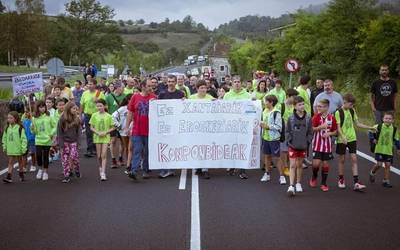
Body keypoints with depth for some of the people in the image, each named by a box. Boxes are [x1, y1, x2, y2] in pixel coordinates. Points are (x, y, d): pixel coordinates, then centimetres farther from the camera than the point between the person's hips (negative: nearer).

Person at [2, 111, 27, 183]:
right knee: (10, 162, 1)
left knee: (20, 161, 14)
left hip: (18, 149, -3)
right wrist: (4, 147, 9)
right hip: (10, 149, 3)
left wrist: (23, 148, -13)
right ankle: (9, 177, -3)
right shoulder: (7, 128, 3)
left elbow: (23, 139, -12)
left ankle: (21, 175, 29)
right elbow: (4, 138, 11)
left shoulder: (20, 128, -12)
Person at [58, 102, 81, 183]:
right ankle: (66, 175, 7)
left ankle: (76, 169, 20)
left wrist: (78, 142, -1)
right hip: (65, 141, -1)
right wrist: (61, 143, -11)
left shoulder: (77, 119, 1)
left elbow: (78, 131, 6)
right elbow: (59, 131, -6)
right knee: (65, 158, 0)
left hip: (73, 142, 1)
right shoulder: (62, 119, -8)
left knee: (74, 156, -7)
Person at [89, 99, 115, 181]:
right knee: (99, 156, 8)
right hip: (97, 137, 2)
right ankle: (100, 168, 36)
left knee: (104, 155, -8)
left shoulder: (108, 116, -2)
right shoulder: (94, 115, 0)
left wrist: (105, 132, -13)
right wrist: (98, 133, -13)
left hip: (106, 137, -2)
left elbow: (113, 128, 2)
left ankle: (103, 173, -8)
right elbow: (91, 127, 3)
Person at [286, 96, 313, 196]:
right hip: (293, 146, -2)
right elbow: (287, 131, 1)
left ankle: (298, 183, 29)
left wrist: (307, 142, -2)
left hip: (303, 146, 2)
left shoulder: (308, 118, -3)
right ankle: (291, 186, -10)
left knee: (300, 165, 15)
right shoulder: (291, 118, -6)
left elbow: (310, 132, 4)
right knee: (292, 165, -6)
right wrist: (290, 141, -7)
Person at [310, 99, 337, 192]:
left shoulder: (331, 118, -3)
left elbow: (335, 131, 6)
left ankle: (323, 183, 19)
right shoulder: (316, 117, -5)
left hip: (327, 145, 1)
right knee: (316, 163, -9)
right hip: (317, 144, -1)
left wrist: (329, 133, -14)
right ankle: (314, 177, 22)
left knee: (325, 163, 5)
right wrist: (321, 127, -22)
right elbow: (312, 129, -8)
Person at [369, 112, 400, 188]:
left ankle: (386, 181, 12)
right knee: (379, 164, -6)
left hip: (389, 151, 3)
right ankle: (372, 173, 24)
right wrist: (373, 139, -3)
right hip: (379, 149, -2)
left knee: (388, 165, 2)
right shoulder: (378, 127, -9)